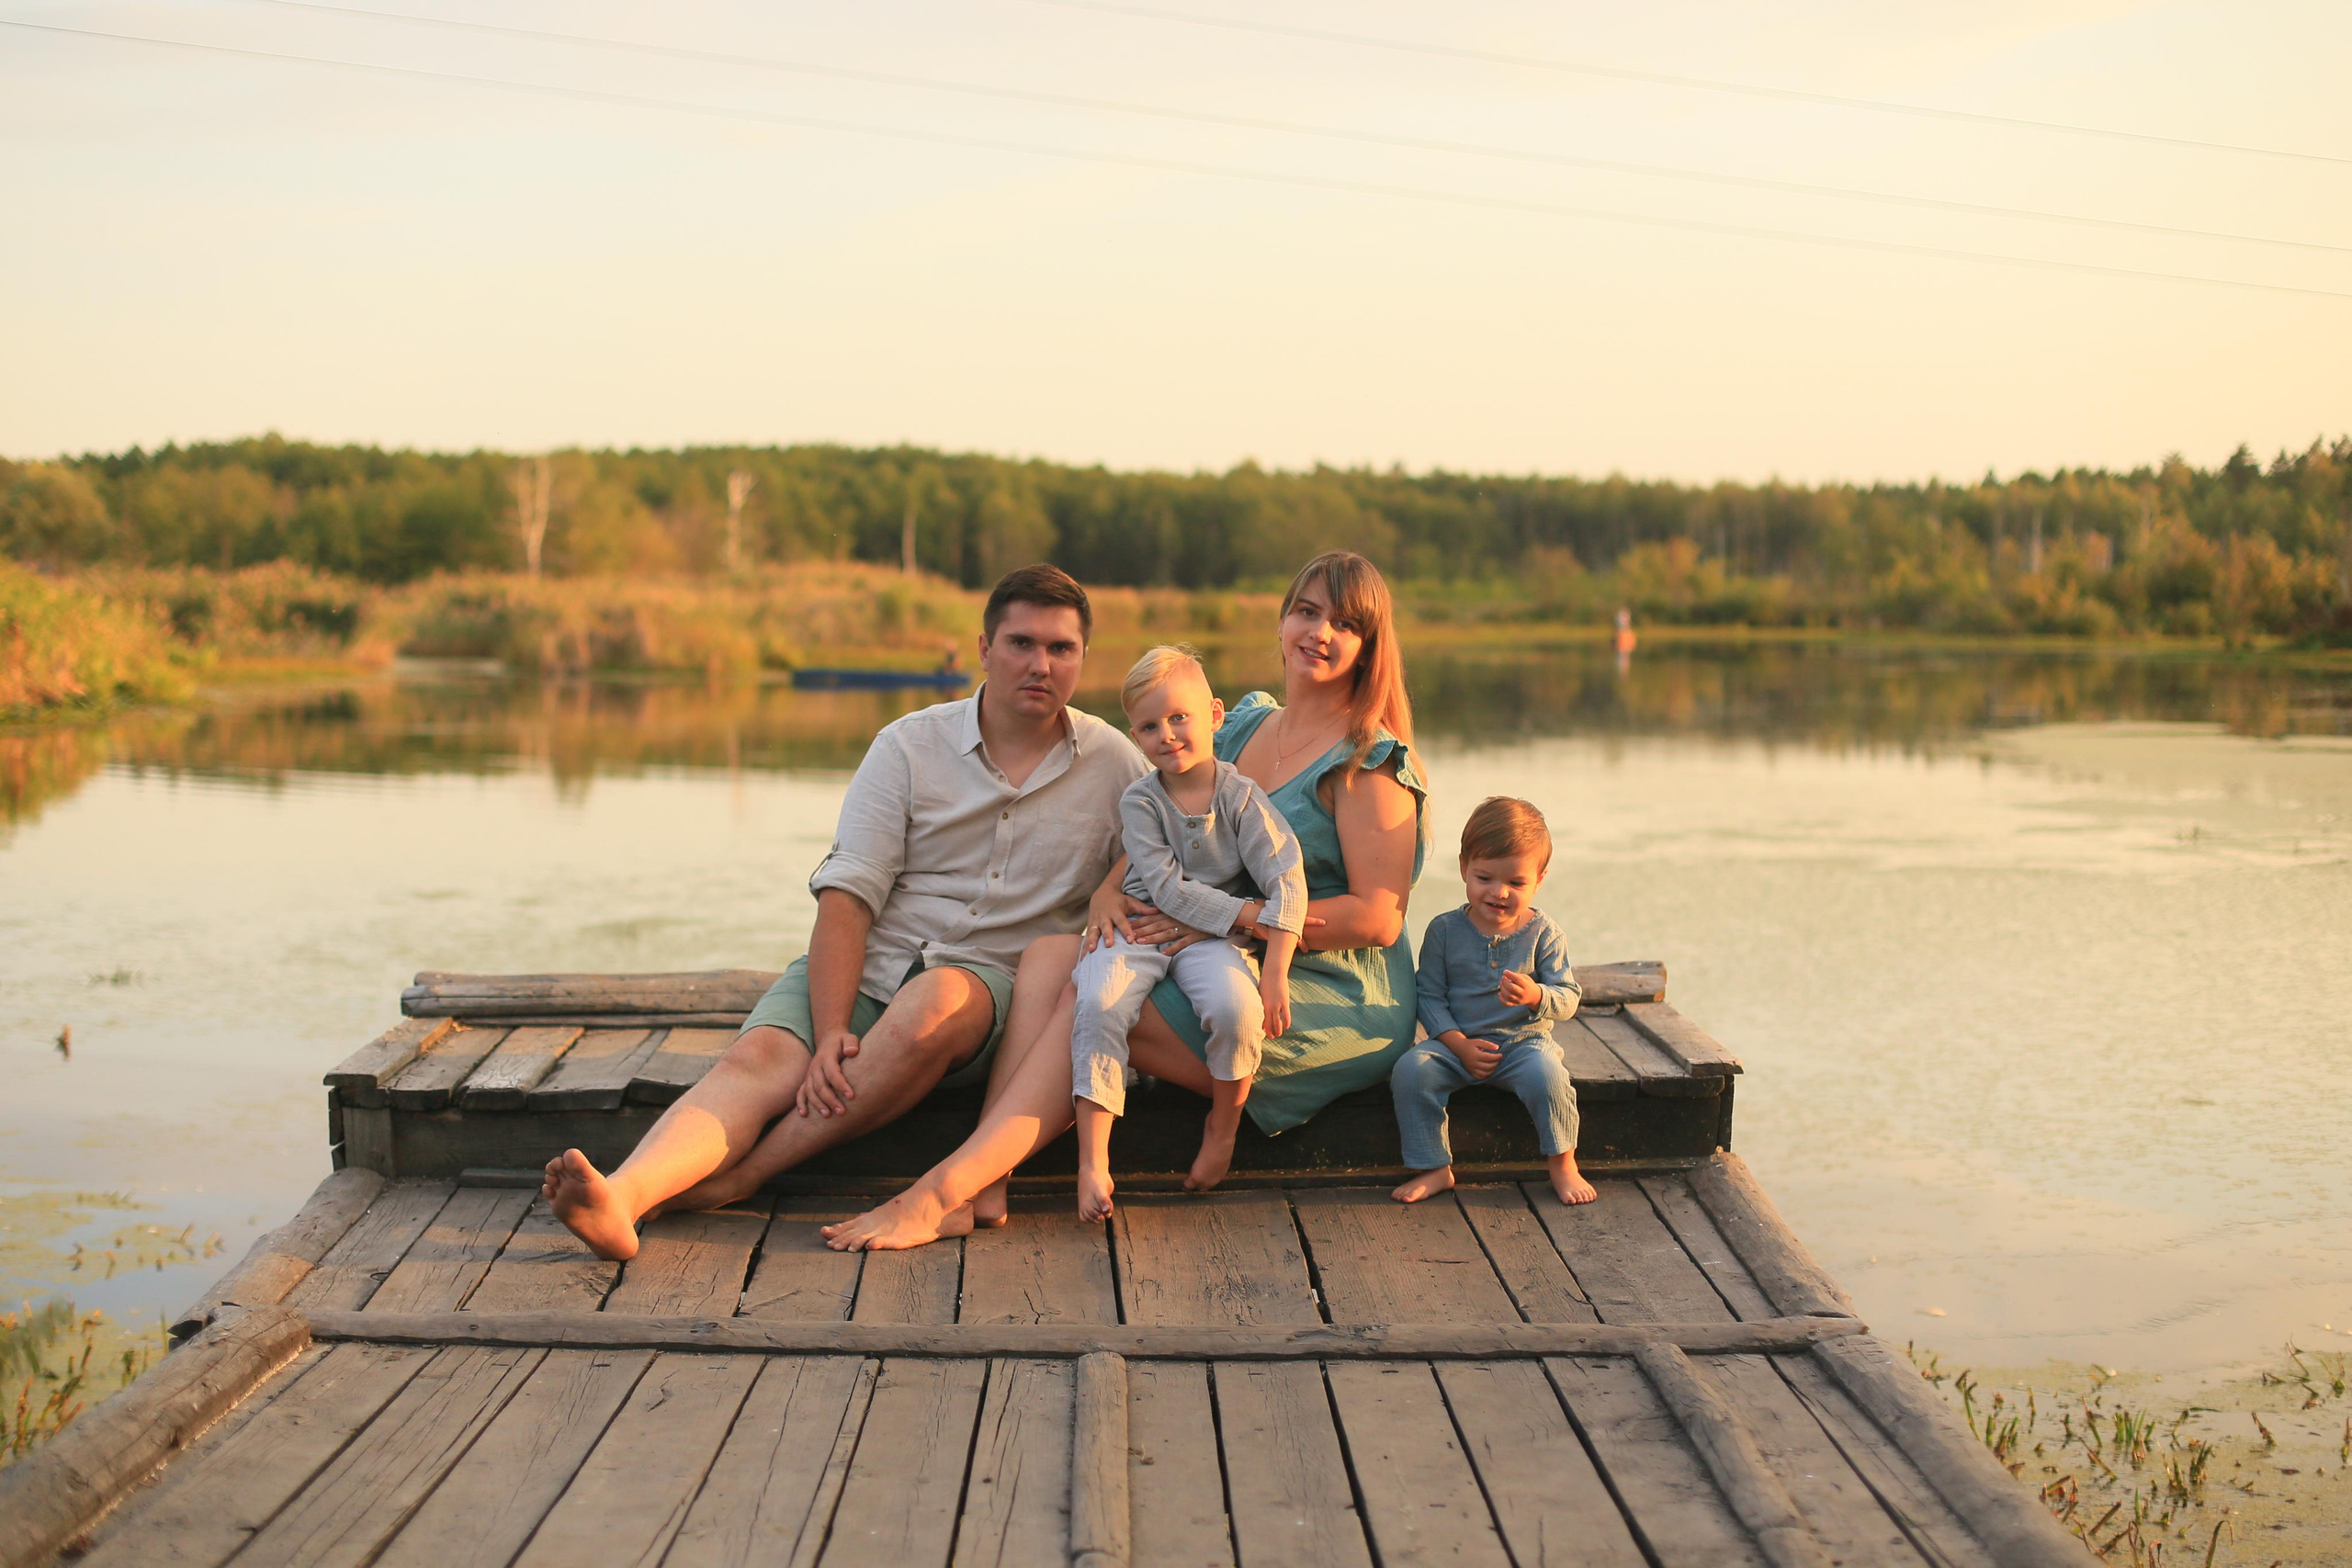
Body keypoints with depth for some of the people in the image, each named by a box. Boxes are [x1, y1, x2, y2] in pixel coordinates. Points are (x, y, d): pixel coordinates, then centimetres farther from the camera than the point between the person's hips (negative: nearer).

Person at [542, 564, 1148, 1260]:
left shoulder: (1114, 761, 8)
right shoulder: (908, 746, 3)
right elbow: (846, 894, -6)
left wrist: (1113, 893, -9)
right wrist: (830, 1033, -20)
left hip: (987, 977, -1)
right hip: (864, 965, 1)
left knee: (935, 1003, -37)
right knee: (757, 1059, -29)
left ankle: (737, 1177, -32)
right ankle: (621, 1200, -53)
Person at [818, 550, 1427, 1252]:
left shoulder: (1368, 763, -8)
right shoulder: (1245, 726, 15)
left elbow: (1379, 918, -16)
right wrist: (1110, 897, -7)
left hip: (1341, 1002, -7)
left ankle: (945, 1190, -30)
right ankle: (982, 1185, -29)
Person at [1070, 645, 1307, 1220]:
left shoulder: (1240, 796, -2)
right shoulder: (1140, 801, -2)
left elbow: (1287, 878, -9)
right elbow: (1168, 890, -10)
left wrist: (1276, 968, -18)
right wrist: (1250, 914, -17)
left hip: (1214, 939, 0)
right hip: (1141, 928, 1)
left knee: (1238, 1007, -32)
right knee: (1098, 1003, -29)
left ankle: (1223, 1127, -3)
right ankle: (1092, 1164, -25)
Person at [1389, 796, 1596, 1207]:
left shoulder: (1542, 933, -1)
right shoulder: (1445, 931, 0)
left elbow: (1568, 997, -4)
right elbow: (1431, 996, -1)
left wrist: (1536, 996, -28)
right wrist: (1460, 1045, -15)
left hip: (1524, 1042, -1)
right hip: (1459, 1044, 1)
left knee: (1545, 1073, -33)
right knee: (1410, 1070, -25)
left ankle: (1562, 1163, -7)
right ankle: (1434, 1169, -10)